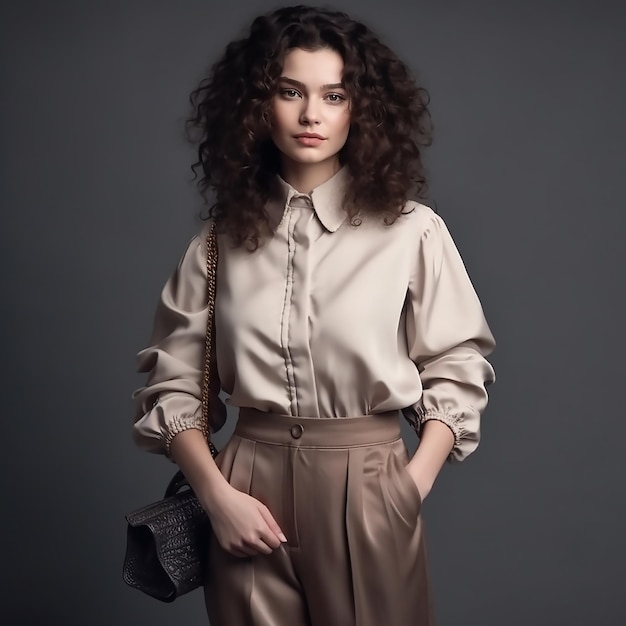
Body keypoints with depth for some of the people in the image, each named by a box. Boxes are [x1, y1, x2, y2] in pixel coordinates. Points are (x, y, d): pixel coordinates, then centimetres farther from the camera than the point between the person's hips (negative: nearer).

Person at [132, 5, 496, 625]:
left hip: (367, 492, -1)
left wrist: (412, 486, -8)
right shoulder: (220, 241, 1)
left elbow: (456, 371, 1)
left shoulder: (412, 232, -5)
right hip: (250, 496, 2)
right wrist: (216, 493, -8)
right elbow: (174, 383, 4)